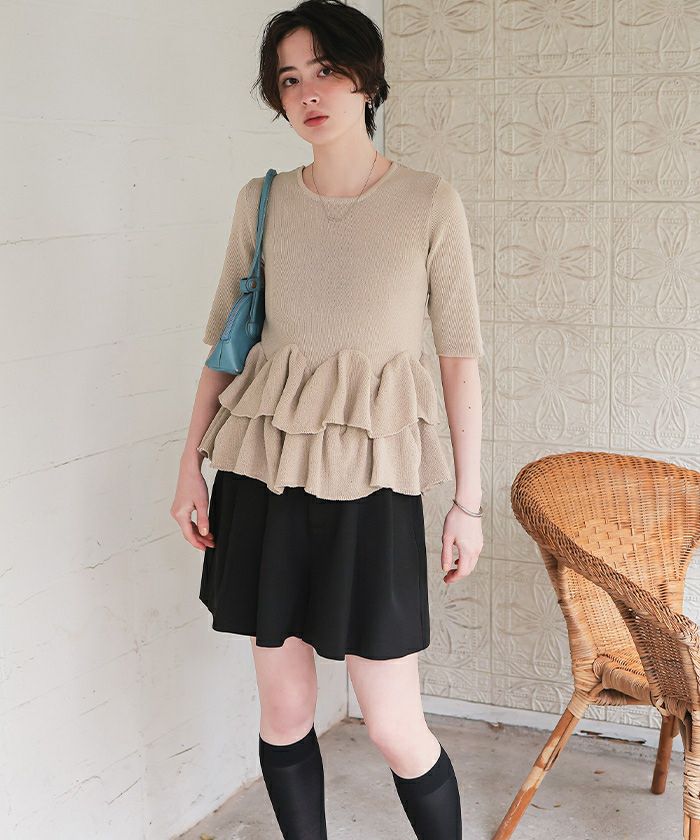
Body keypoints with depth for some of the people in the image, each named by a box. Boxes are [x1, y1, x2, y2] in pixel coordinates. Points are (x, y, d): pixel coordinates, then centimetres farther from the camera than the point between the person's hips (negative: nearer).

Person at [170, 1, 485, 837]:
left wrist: (468, 500, -2)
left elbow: (460, 354, -1)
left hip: (372, 480, -3)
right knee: (283, 708, 10)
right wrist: (190, 464, 6)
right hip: (265, 470, 3)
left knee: (395, 728, -2)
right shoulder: (262, 201, 6)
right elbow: (223, 338, 12)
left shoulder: (429, 203, -3)